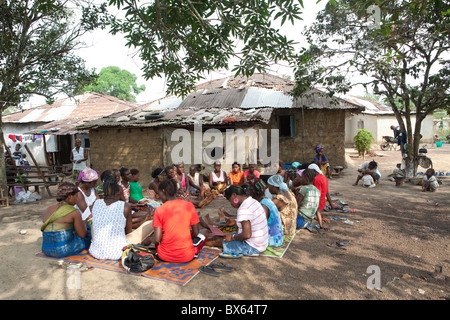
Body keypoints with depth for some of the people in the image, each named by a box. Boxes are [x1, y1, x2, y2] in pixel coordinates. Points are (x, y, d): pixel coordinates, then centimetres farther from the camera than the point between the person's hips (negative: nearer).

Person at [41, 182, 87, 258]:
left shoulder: (49, 209, 9)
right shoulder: (75, 212, -9)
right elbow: (82, 234, -4)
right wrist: (83, 223, 19)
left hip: (46, 250, 7)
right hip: (64, 250, -7)